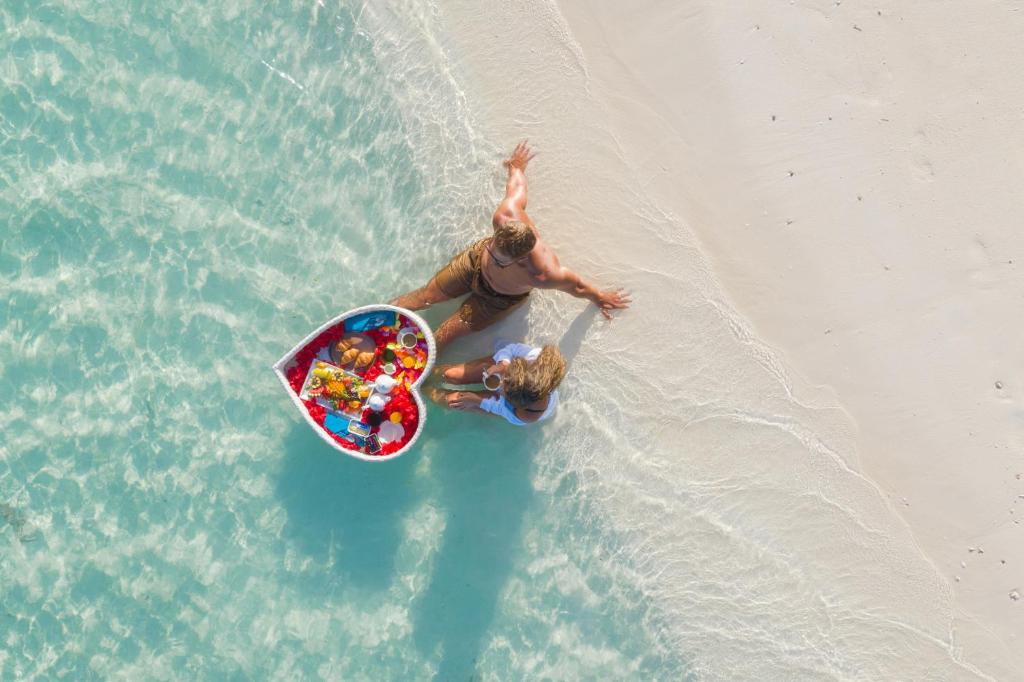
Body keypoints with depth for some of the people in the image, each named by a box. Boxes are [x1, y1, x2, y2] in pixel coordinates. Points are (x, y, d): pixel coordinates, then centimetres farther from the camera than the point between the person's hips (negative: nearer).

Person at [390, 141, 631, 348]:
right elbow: (517, 186, -18)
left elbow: (575, 285, -26)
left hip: (501, 298, -3)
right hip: (476, 259, 3)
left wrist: (599, 297, -4)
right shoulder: (505, 216, -39)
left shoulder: (543, 274, -47)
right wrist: (516, 167, 6)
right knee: (423, 296, 5)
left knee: (440, 338, -1)